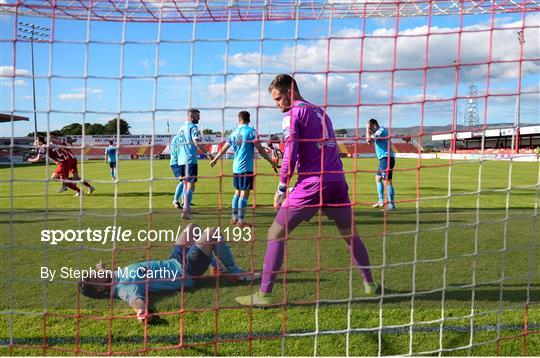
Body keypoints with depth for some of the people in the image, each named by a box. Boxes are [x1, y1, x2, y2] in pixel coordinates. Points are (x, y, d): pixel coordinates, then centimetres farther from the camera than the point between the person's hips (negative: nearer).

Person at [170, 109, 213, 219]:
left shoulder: (182, 127, 18)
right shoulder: (193, 127, -8)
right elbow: (197, 143, -20)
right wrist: (207, 153, -18)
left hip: (181, 160, 8)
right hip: (190, 160, -8)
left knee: (185, 184, 17)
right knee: (190, 185, -8)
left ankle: (186, 207, 22)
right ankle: (186, 210, -15)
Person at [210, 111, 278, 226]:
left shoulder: (234, 133, 10)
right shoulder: (251, 131, -6)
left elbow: (224, 149, 19)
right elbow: (260, 149, -10)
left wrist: (214, 160, 34)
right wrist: (271, 162, -3)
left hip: (236, 168, 6)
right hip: (247, 168, -6)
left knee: (237, 192, 15)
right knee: (244, 193, -3)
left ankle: (234, 218, 20)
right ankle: (241, 220, -2)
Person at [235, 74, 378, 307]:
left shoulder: (292, 114, -1)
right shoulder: (321, 112, 21)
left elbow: (290, 154, -10)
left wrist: (282, 188, -2)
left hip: (312, 183, -7)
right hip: (337, 181, 7)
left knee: (275, 235, 0)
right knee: (350, 234, 23)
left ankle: (264, 295, -1)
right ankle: (370, 284, 30)